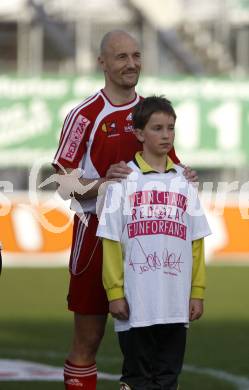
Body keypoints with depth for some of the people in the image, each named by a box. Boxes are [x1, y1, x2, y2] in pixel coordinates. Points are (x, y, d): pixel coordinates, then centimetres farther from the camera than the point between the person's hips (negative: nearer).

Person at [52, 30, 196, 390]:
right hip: (97, 232, -4)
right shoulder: (85, 115, -6)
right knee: (88, 339, 0)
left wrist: (183, 179, -4)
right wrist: (103, 183, -24)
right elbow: (65, 182, -7)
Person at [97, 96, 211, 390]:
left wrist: (197, 291, 5)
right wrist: (115, 293, -7)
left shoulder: (183, 182, 9)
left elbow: (196, 243, 10)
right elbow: (111, 242, -2)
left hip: (176, 304, 3)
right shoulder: (124, 180, -1)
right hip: (135, 303, -3)